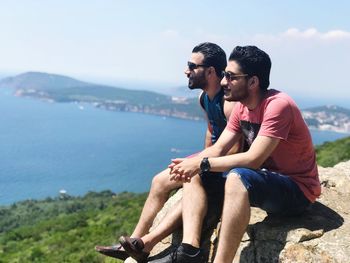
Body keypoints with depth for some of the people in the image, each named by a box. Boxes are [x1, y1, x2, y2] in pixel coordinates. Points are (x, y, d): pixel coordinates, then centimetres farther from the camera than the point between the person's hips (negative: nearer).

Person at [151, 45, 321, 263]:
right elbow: (217, 149, -1)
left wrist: (201, 163, -26)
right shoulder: (241, 107, 4)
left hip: (297, 191, -8)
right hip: (265, 180, 9)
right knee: (195, 175, -2)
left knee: (237, 177, -38)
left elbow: (253, 159, -30)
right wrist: (189, 163, -20)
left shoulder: (278, 105, -22)